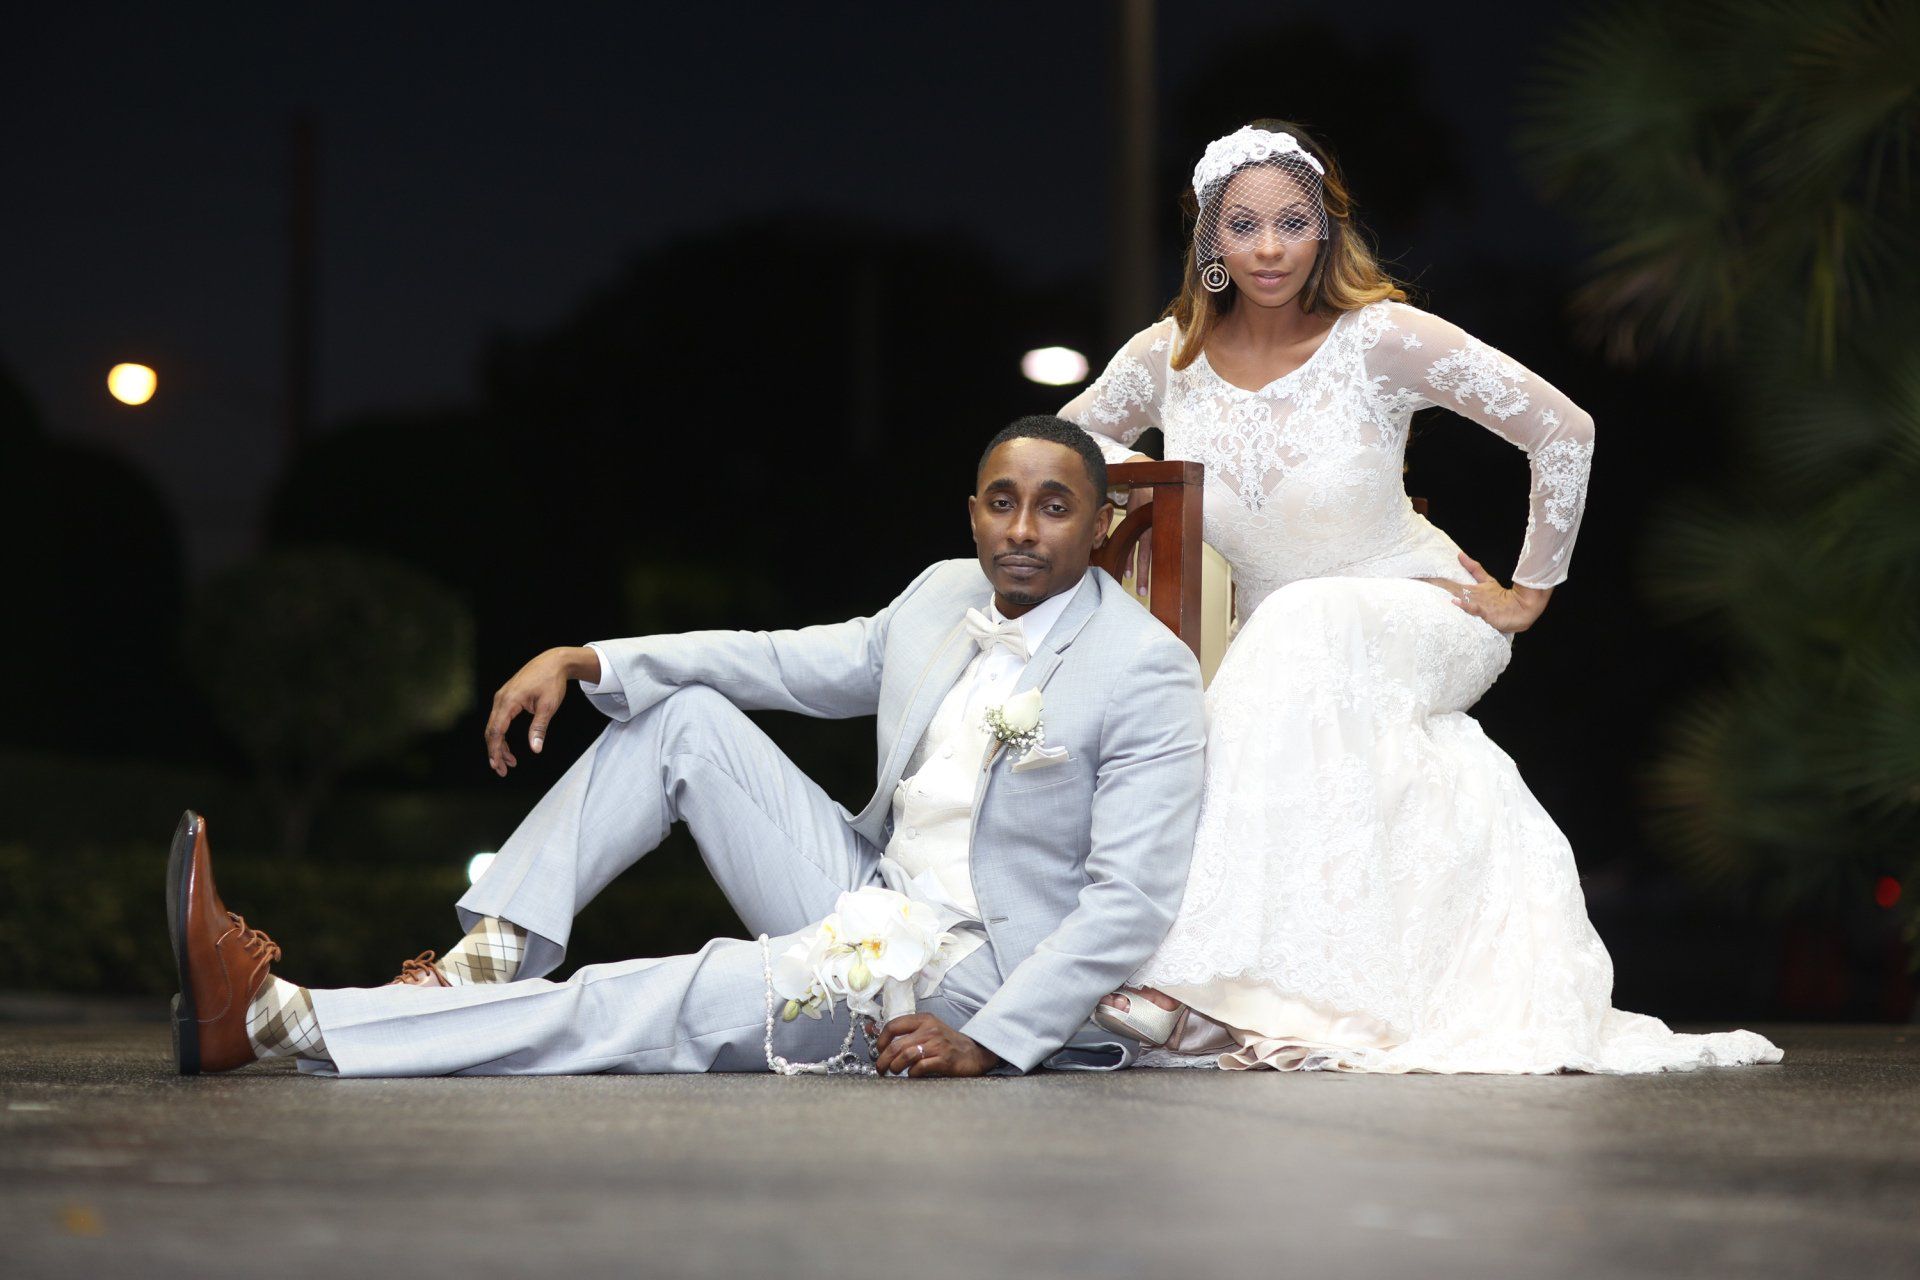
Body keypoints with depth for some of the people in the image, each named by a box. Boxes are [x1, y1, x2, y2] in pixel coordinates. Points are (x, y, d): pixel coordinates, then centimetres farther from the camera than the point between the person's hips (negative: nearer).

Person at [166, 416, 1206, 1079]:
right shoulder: (944, 598, 9)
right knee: (681, 712, 0)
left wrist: (989, 1044, -30)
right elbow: (785, 661, 14)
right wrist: (581, 662, 1)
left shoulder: (1148, 674, -15)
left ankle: (275, 1022, -32)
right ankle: (490, 959, -9)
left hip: (972, 972, -8)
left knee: (677, 1008, -26)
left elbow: (1130, 900, -20)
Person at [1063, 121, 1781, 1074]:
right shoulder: (1168, 359, -5)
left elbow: (1563, 431, -9)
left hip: (1419, 617, -3)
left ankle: (1230, 984, -41)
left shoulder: (1382, 340, -15)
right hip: (1281, 650, 3)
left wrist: (1531, 592, -4)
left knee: (1304, 628, -36)